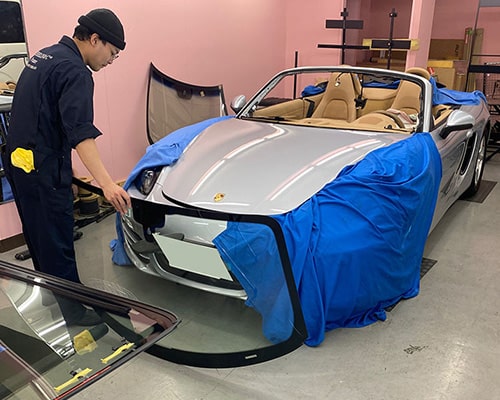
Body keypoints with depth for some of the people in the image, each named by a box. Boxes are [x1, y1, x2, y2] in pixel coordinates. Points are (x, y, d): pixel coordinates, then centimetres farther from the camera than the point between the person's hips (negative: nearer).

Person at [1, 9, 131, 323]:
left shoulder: (44, 56, 14)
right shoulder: (74, 71, -16)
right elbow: (81, 133, -30)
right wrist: (107, 184, -39)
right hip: (43, 170, -10)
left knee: (40, 241, 21)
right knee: (58, 249, -2)